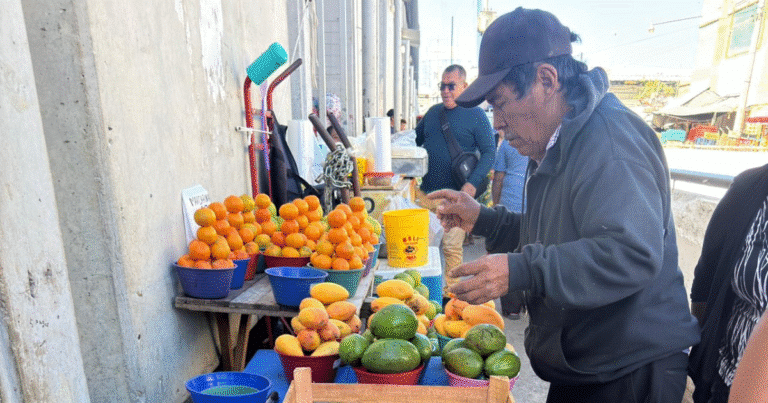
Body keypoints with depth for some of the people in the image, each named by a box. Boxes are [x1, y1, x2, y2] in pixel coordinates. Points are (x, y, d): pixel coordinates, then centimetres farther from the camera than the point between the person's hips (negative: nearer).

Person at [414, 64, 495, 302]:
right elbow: (415, 141, 25)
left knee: (452, 246, 0)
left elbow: (489, 152, -4)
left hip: (455, 195, -4)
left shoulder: (476, 115, 0)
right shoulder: (433, 112, 14)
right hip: (425, 192, 5)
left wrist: (473, 184, -17)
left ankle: (450, 291, 15)